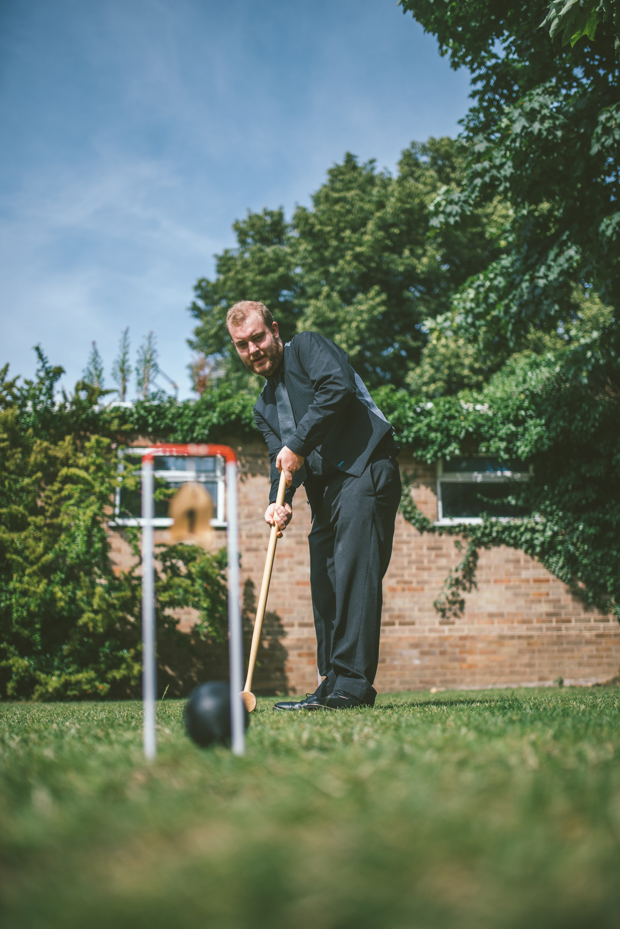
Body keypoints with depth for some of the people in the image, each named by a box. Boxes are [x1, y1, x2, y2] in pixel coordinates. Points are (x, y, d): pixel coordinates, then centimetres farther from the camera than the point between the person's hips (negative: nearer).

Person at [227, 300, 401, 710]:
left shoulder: (308, 346, 5)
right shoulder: (265, 406, 25)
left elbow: (339, 388, -15)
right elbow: (281, 459, 12)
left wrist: (298, 444, -13)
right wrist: (280, 501, -9)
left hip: (364, 469, -8)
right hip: (326, 490, 9)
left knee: (354, 571, -18)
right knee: (324, 581, 3)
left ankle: (351, 683, -22)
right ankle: (333, 684, 5)